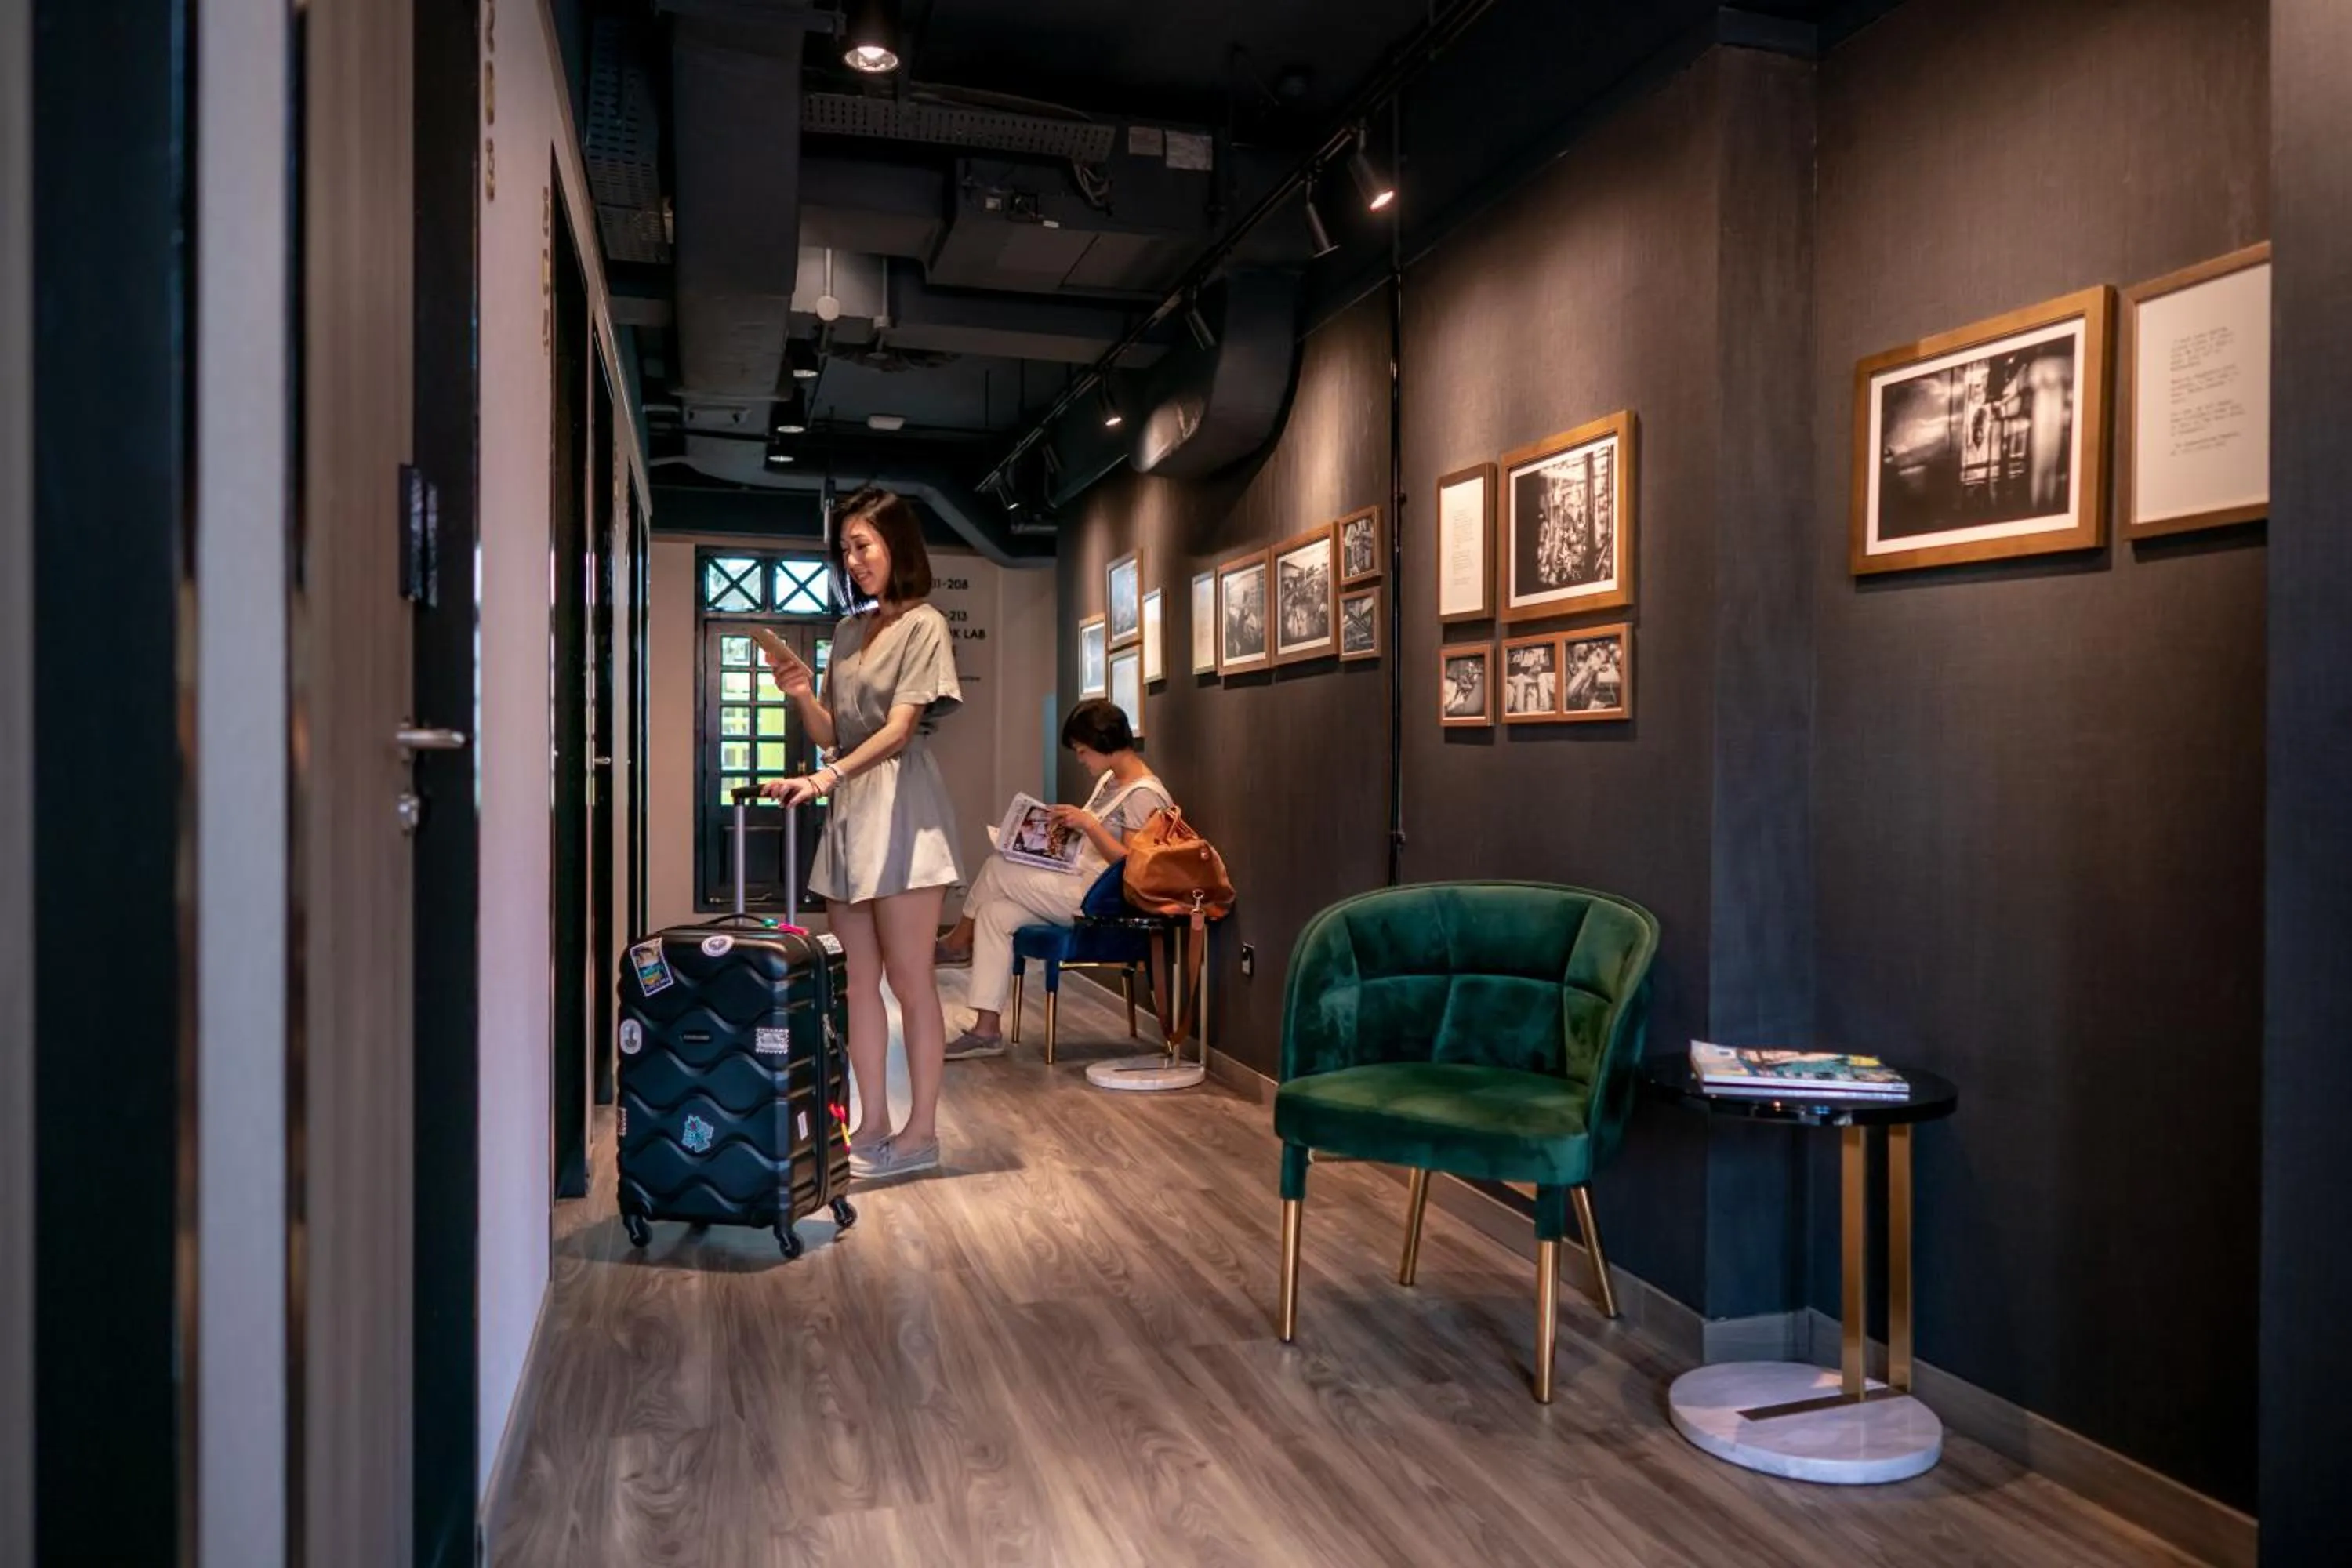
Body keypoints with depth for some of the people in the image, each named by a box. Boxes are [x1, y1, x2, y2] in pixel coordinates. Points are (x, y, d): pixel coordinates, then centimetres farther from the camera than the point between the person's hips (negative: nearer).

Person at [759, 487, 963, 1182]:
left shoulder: (924, 626, -4)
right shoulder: (849, 631, 16)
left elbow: (899, 729, -14)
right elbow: (833, 734, 17)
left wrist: (824, 779, -26)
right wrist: (802, 696, -3)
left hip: (899, 813, -7)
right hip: (847, 813, 7)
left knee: (909, 979, -3)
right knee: (861, 978, 7)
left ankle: (922, 1131, 4)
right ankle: (873, 1125, 13)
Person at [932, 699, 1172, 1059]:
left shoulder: (1144, 795, -14)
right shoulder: (1110, 780, 16)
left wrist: (1088, 823, -24)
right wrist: (1067, 827, 4)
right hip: (1079, 885, 10)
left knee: (997, 869, -14)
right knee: (994, 913, -6)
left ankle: (958, 942, 13)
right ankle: (987, 1030, -8)